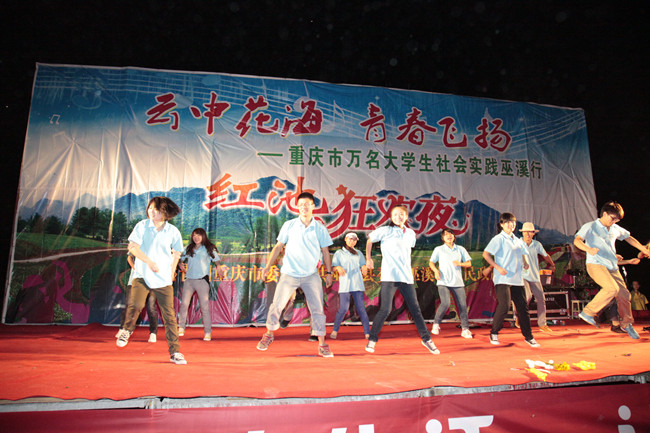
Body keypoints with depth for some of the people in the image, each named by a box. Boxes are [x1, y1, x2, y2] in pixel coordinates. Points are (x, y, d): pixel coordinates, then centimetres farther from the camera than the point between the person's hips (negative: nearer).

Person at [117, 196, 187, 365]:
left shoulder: (173, 231, 3)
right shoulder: (142, 226, 1)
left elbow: (177, 253, 16)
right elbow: (132, 246, -5)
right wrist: (149, 262, -15)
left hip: (163, 279, 1)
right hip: (142, 275, -1)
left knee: (169, 314, -1)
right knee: (136, 304, -21)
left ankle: (175, 352, 9)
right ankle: (127, 330, 13)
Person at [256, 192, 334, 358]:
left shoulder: (320, 229, 3)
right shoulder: (288, 225, 2)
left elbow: (325, 251, 9)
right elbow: (278, 246, 6)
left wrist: (328, 272, 5)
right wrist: (267, 266, 1)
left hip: (311, 275, 0)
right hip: (289, 274, 0)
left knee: (318, 309, -1)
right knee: (276, 305, 2)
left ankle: (322, 344, 11)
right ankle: (268, 334, 27)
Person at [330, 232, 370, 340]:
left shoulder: (359, 253, 20)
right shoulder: (339, 253, 12)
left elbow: (363, 265, 17)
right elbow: (333, 266, 3)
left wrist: (364, 267, -8)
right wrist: (338, 268, -21)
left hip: (357, 284, 2)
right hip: (344, 284, -2)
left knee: (361, 308, -4)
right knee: (343, 309, -9)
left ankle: (367, 333, -2)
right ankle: (335, 330, 9)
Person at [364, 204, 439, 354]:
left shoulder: (411, 234, 13)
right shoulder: (385, 231, 0)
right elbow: (369, 240, 12)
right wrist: (368, 258, 13)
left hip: (407, 277, 4)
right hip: (389, 277, -4)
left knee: (415, 309, 8)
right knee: (385, 309, -9)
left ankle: (426, 339, 23)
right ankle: (372, 339, 7)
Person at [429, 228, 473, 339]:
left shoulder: (461, 249, 13)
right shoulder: (438, 249, 7)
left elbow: (469, 263, 12)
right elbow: (431, 262, 10)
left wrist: (460, 264, -9)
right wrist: (436, 271, -10)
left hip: (458, 282, 3)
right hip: (443, 282, -2)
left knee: (463, 305, -4)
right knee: (445, 303, -18)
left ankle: (465, 329, 10)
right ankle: (436, 324, 4)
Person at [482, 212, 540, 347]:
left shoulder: (518, 240, 17)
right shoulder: (499, 239, -5)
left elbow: (522, 254, 32)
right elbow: (486, 254, -12)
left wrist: (525, 263, 11)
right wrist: (498, 267, -20)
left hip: (517, 279, 7)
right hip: (502, 279, -7)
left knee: (523, 307, 7)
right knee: (504, 305, -16)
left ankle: (528, 336, 20)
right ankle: (494, 333, 2)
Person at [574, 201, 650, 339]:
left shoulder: (616, 229, 15)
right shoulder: (590, 227, -5)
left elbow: (629, 238, 33)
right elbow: (577, 240, -20)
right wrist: (588, 249, -39)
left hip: (612, 267, 7)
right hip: (595, 265, -7)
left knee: (624, 294, 5)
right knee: (612, 288, -27)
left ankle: (626, 324, 27)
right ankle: (587, 312, -18)